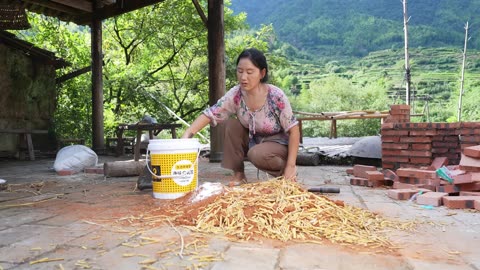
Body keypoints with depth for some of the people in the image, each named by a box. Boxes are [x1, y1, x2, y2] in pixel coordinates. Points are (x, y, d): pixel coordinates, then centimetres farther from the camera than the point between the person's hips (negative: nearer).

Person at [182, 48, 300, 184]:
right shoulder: (235, 94, -15)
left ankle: (287, 171, -3)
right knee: (231, 124, -18)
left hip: (278, 144, -5)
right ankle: (239, 175, -8)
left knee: (256, 154, -34)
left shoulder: (276, 96, -25)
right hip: (253, 141, 5)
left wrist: (290, 166, -24)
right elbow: (209, 114, -20)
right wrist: (186, 135, -36)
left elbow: (293, 130, -20)